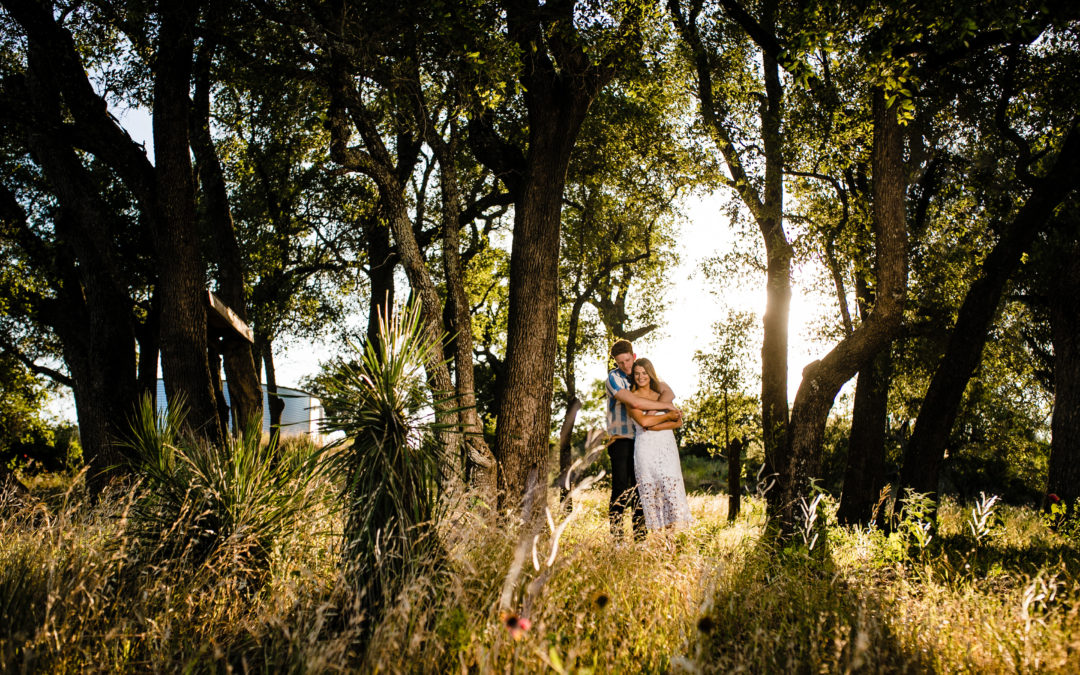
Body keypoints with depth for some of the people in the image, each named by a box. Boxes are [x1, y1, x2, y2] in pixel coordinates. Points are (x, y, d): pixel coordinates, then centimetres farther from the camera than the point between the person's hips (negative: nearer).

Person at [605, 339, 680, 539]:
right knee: (621, 488, -10)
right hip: (621, 439, -5)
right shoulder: (614, 377, -11)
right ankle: (616, 536, -4)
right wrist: (667, 406, -18)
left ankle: (640, 535, 12)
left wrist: (661, 403, -26)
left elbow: (668, 392, -4)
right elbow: (634, 402, -25)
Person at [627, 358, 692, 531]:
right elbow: (643, 421, -13)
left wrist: (654, 426, -8)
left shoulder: (662, 395, 15)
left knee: (671, 486, -6)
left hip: (667, 447, 3)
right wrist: (668, 416, -3)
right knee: (649, 490, -4)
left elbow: (678, 422, 5)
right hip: (645, 448, -3)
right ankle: (656, 534, 0)